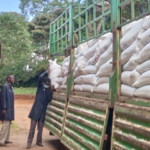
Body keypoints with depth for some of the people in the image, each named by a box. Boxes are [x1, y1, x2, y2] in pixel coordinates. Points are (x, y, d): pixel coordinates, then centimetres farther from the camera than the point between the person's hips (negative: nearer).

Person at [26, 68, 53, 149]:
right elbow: (40, 77, -10)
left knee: (40, 128, 9)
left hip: (43, 111, 3)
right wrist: (46, 72, 2)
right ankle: (29, 142, 2)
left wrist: (50, 90, -6)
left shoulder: (49, 91, 13)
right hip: (36, 109, -3)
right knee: (32, 127, -3)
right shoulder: (40, 87, 5)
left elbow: (49, 100, -1)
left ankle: (39, 141, 21)